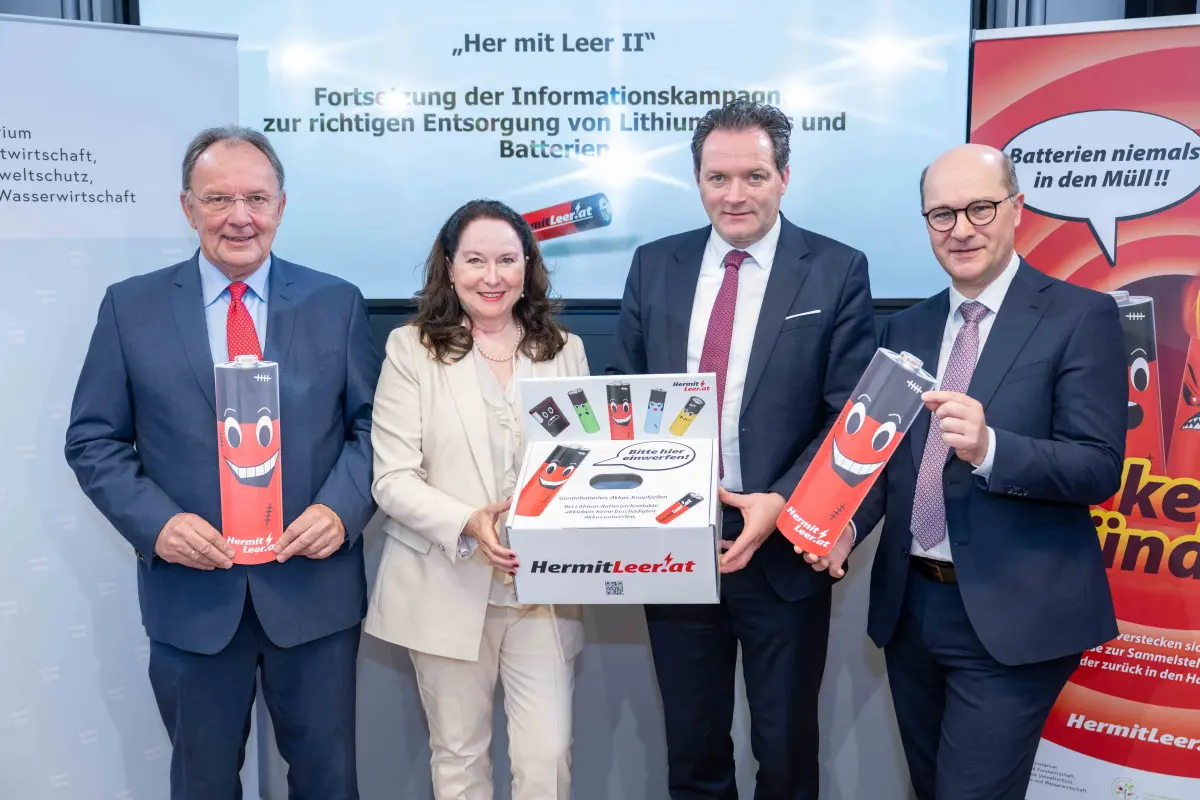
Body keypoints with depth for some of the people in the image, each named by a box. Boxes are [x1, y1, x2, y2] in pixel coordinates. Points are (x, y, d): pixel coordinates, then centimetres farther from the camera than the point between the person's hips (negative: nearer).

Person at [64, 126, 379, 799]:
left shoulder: (337, 303, 0)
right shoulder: (130, 307, 0)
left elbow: (372, 423, 1)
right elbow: (93, 440, 2)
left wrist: (342, 508, -15)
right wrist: (155, 522, -14)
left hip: (314, 587, 0)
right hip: (191, 591, 1)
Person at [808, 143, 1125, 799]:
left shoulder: (1081, 316, -7)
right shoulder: (905, 328, 10)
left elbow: (1100, 467, -13)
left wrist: (989, 447, -30)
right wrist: (847, 525, -7)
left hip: (1012, 618, -5)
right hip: (909, 606, 6)